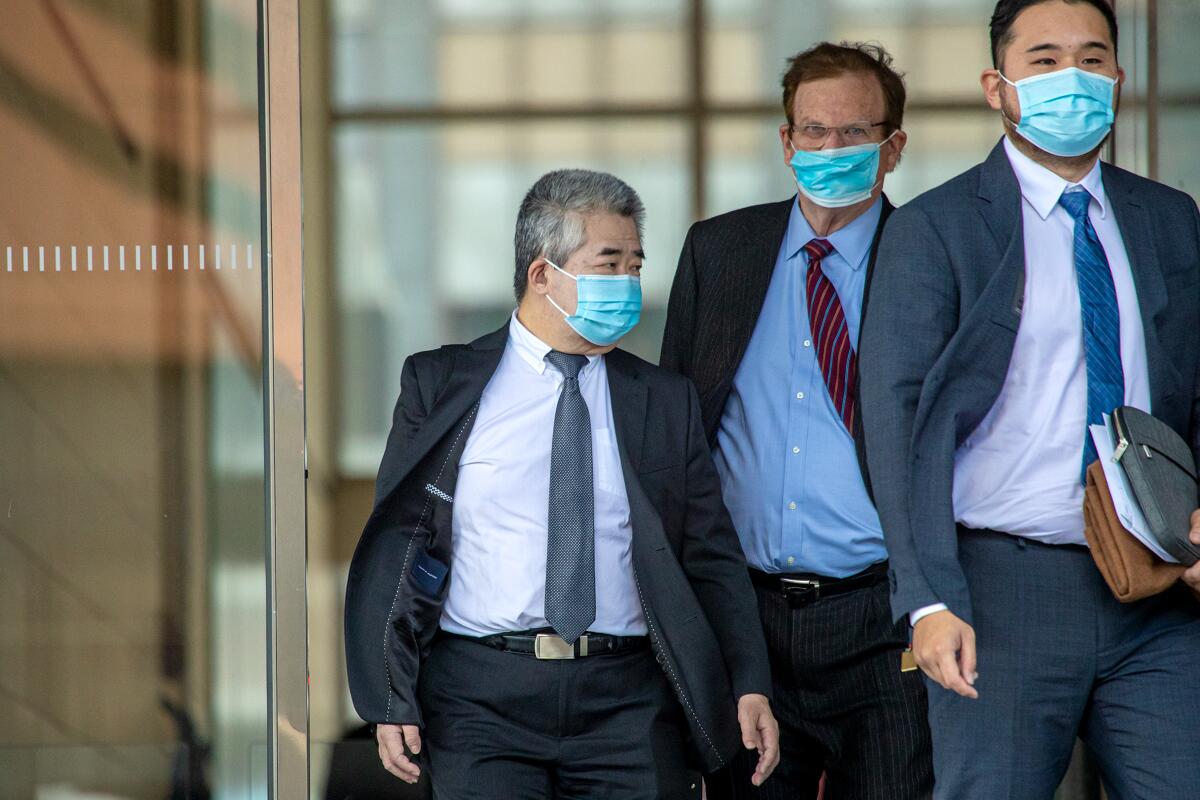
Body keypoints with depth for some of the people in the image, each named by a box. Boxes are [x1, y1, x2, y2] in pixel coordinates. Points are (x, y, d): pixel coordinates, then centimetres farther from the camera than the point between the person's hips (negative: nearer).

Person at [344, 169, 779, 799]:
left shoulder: (665, 401, 13)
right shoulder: (440, 385, 7)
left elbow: (712, 560, 12)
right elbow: (393, 549, 5)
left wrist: (750, 685, -2)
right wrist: (391, 702, -5)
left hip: (628, 701, 2)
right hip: (482, 695, -2)